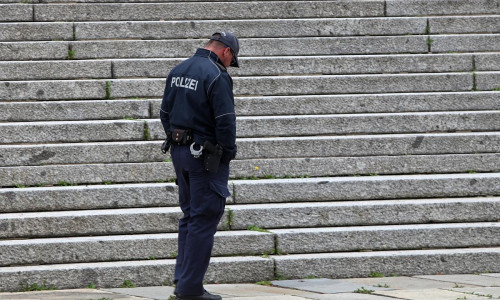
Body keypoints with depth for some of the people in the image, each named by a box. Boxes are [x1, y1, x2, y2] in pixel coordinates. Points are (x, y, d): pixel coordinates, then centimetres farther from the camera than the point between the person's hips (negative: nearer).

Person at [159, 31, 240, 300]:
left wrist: (175, 142, 17)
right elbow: (225, 121, -18)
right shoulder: (217, 76, -16)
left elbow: (165, 113, 14)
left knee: (189, 215, 17)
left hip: (179, 151, 8)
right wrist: (228, 153, -7)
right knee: (204, 219, -3)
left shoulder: (178, 71, 10)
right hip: (206, 156, -8)